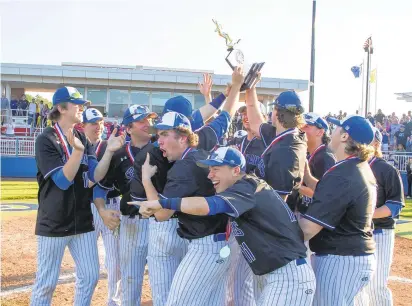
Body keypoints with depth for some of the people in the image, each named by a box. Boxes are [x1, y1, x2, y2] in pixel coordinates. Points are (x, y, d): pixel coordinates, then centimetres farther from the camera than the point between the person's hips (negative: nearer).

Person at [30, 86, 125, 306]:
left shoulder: (83, 139, 7)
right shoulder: (46, 140, -12)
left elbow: (95, 176, -1)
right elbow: (62, 181, -20)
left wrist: (109, 151, -15)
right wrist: (77, 150, -32)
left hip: (83, 222, 6)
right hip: (54, 224, -6)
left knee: (89, 277, 11)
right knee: (46, 283, 3)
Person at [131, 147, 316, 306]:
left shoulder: (245, 188, -16)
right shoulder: (249, 187, 14)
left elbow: (203, 206, -32)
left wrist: (161, 203, -24)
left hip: (289, 276, -9)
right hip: (272, 276, 9)